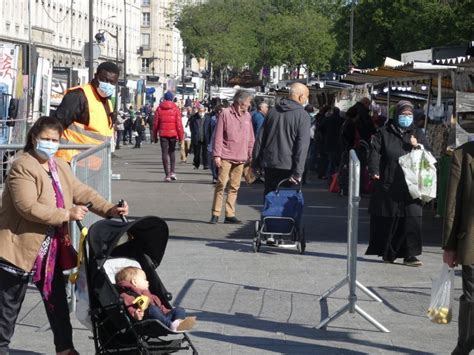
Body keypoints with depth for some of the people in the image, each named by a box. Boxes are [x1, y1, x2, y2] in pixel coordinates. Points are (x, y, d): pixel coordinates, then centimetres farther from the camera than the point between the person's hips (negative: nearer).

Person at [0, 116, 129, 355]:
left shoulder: (60, 167, 11)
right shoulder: (22, 167, -17)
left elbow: (82, 192, 11)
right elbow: (28, 207, -25)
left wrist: (109, 210, -3)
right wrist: (67, 215, -23)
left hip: (51, 249, 8)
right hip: (21, 248, -8)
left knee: (57, 300, 14)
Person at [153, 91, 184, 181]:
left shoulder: (159, 108, 1)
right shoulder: (175, 108, -3)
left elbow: (156, 123, 4)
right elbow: (179, 123, -5)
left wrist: (155, 135, 14)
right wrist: (181, 136, 0)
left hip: (163, 134, 0)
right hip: (173, 133, 0)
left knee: (165, 153, 3)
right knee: (172, 152, 16)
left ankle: (167, 174, -2)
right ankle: (172, 172, 5)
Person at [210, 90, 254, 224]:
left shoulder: (247, 116, 12)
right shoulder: (225, 114, -4)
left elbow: (250, 138, 18)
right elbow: (218, 136, -6)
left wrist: (251, 155, 12)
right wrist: (217, 155, -10)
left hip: (240, 158, 5)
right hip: (226, 156, -5)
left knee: (234, 186, 7)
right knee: (221, 184, -7)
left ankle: (230, 214, 11)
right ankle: (215, 214, -1)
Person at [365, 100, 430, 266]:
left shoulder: (417, 134, 15)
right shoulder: (384, 133, 7)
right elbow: (375, 151, -1)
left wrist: (417, 146, -7)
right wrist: (374, 170, -16)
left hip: (410, 185, 1)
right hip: (388, 185, -1)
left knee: (412, 219, -8)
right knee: (387, 219, 5)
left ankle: (410, 254, -5)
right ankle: (388, 252, 18)